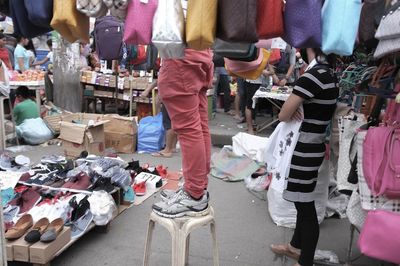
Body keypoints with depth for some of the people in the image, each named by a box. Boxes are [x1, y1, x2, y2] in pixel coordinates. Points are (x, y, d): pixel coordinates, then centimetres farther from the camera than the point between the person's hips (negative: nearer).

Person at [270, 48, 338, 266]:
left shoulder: (313, 75, -21)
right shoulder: (330, 75, 7)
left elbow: (283, 115, -17)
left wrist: (292, 110, 3)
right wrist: (297, 108, -4)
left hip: (303, 150, -9)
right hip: (313, 147, 9)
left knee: (305, 206, 3)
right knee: (303, 202, 21)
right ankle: (297, 247, 39)